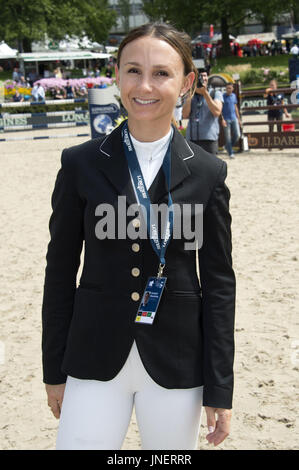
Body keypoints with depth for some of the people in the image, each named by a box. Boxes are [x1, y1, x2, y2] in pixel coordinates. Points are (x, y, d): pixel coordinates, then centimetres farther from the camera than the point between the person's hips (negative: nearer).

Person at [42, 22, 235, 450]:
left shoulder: (207, 173, -2)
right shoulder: (81, 164, -2)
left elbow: (219, 282, 0)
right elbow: (61, 271, 3)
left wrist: (220, 390, -1)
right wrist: (54, 370, 4)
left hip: (176, 363, 0)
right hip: (95, 359, 0)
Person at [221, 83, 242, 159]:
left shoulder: (234, 96, 11)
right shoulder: (223, 96, -6)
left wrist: (238, 118, 17)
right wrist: (222, 119, -18)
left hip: (234, 119, 5)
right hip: (226, 119, -4)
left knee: (237, 135, -3)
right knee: (228, 137, -3)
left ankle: (228, 146, 21)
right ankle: (230, 153, 6)